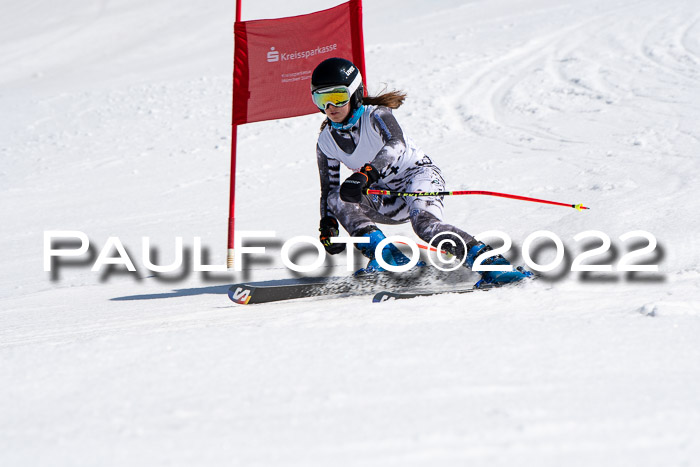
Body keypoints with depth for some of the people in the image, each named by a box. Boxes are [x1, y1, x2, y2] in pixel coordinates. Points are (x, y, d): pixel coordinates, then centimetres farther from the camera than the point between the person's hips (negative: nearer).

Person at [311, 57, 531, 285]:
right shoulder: (326, 142, 0)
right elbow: (329, 188, 6)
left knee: (424, 223, -36)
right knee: (337, 198, -19)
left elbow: (397, 144, -37)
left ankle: (490, 262, -41)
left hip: (418, 174, -6)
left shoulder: (375, 115, -17)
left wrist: (366, 174, -54)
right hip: (388, 201, 6)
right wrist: (328, 226, -11)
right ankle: (389, 257, -29)